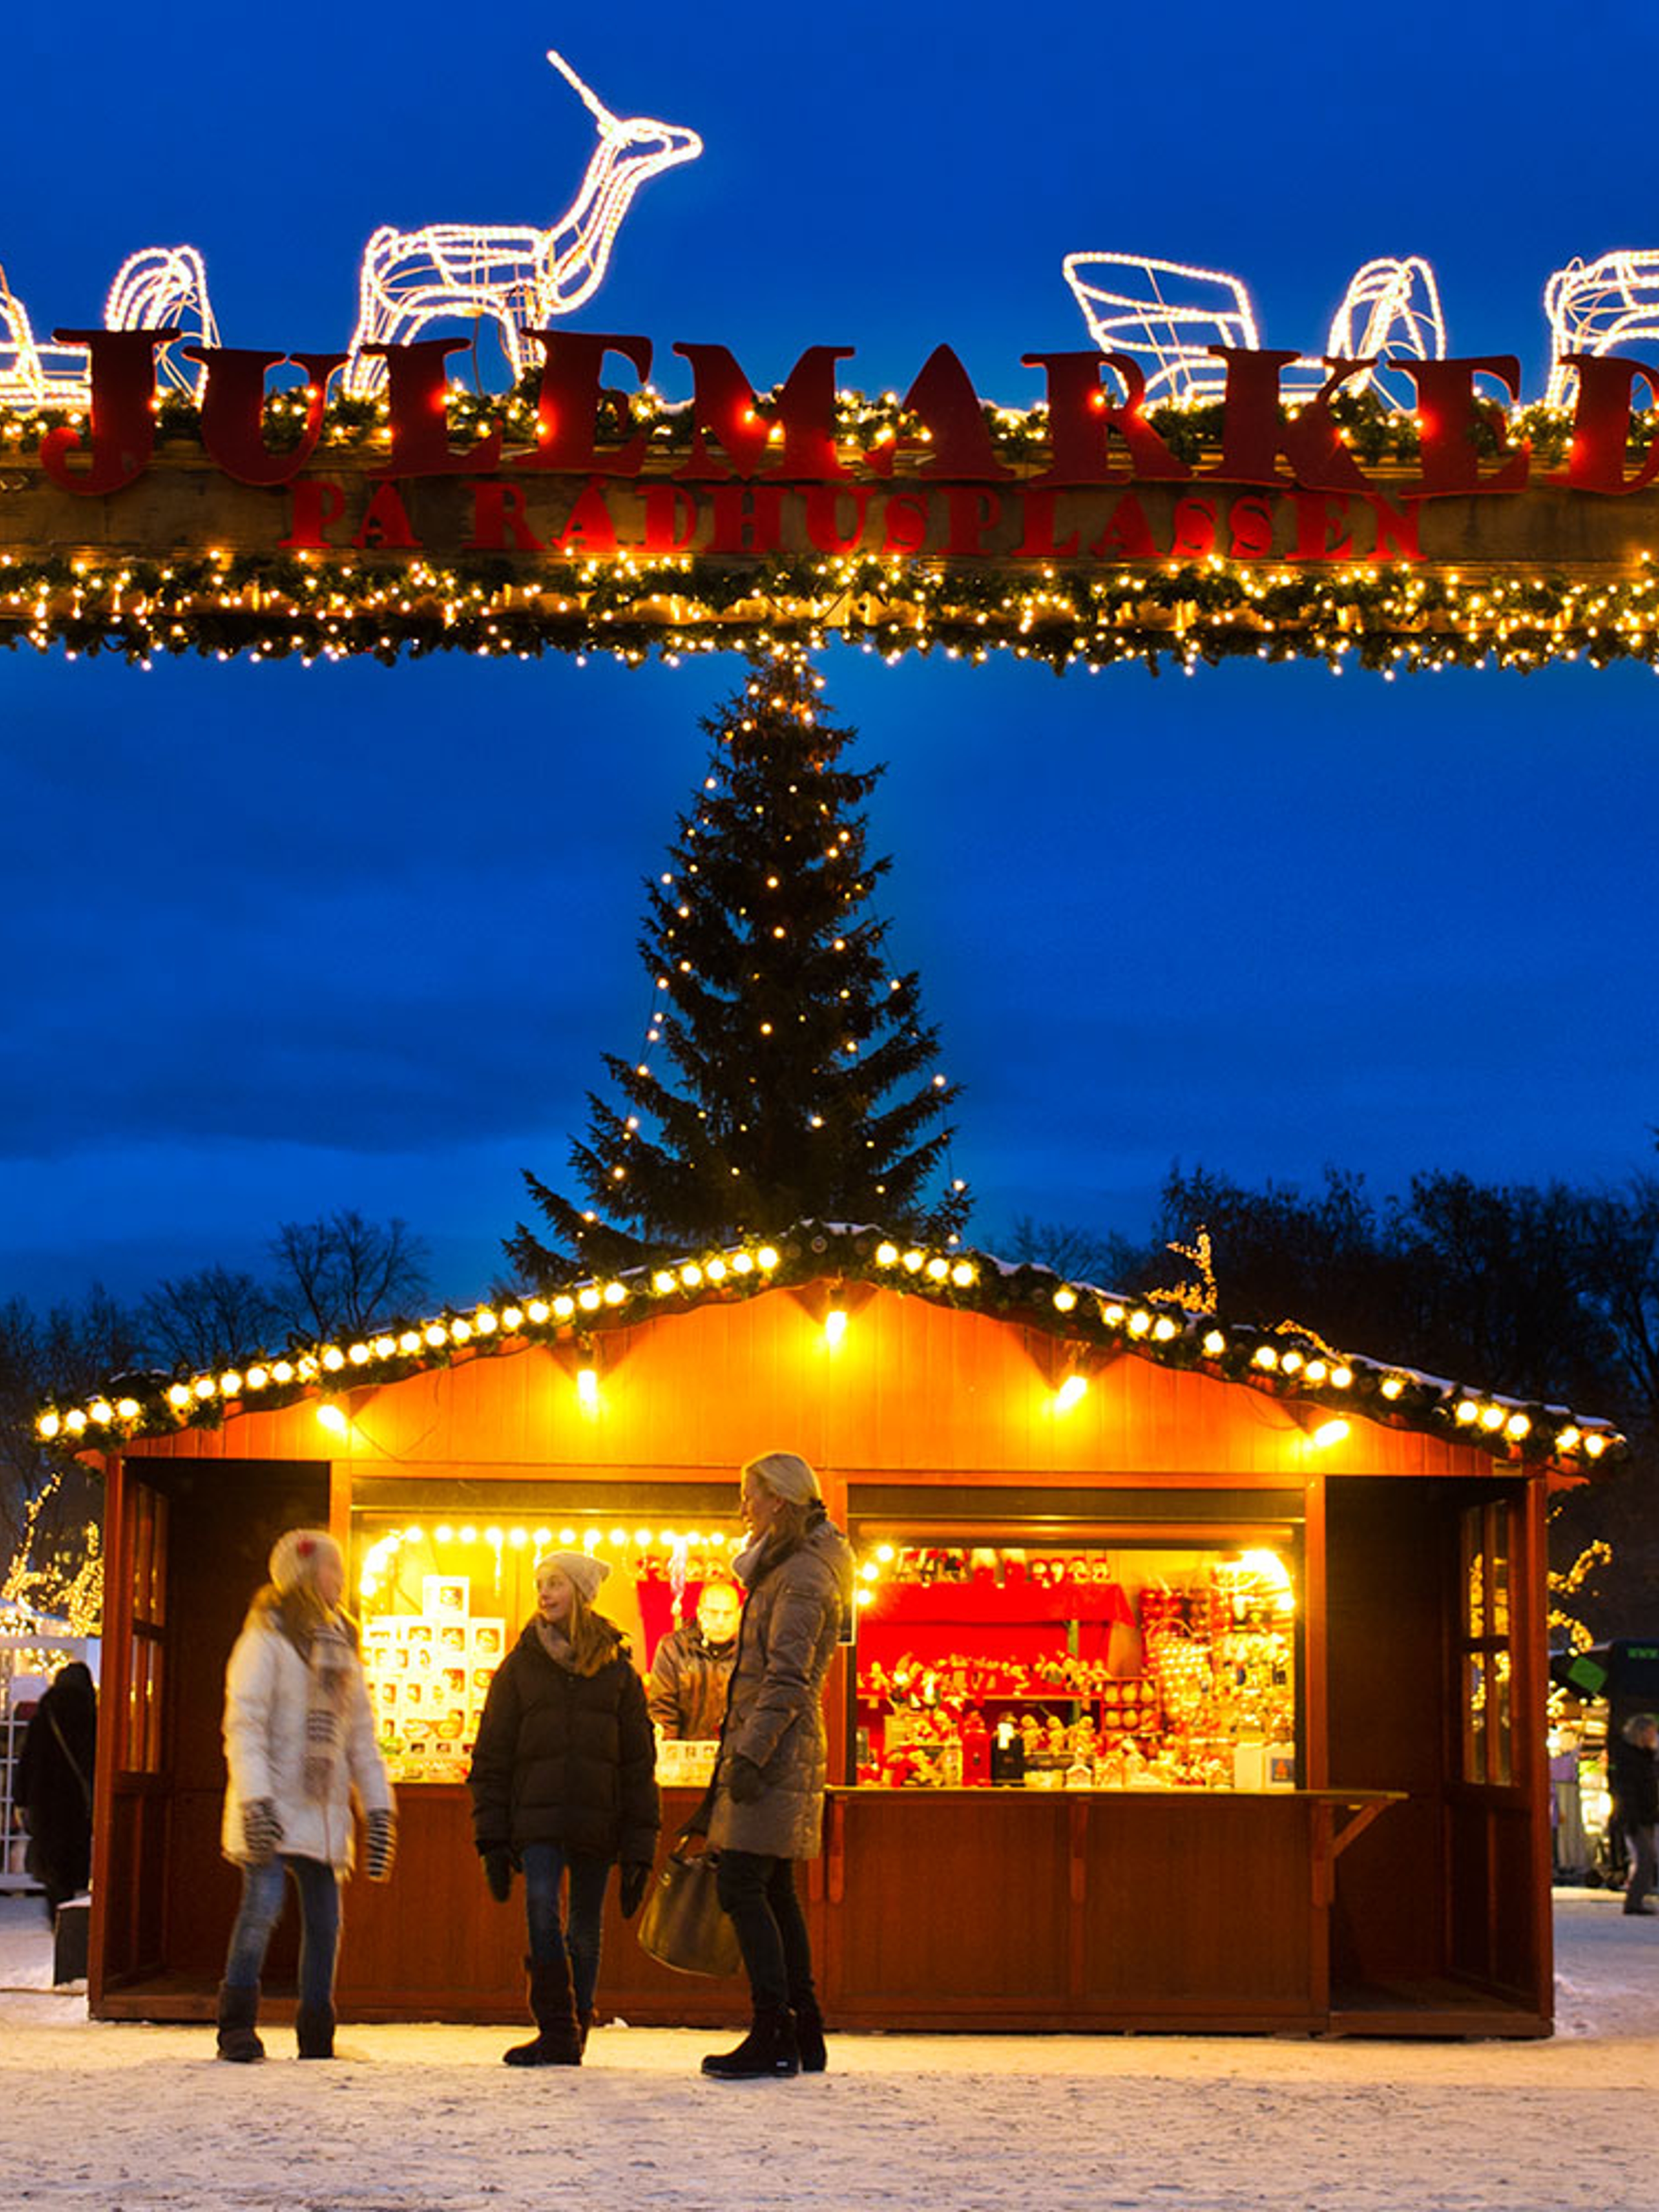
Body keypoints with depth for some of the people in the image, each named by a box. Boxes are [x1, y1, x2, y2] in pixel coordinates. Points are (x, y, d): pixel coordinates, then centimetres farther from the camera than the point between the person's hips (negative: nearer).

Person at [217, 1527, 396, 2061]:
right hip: (275, 1805, -6)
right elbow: (244, 1725, -11)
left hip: (324, 1809, 6)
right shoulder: (267, 1638, -3)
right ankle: (237, 2026, -6)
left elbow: (361, 1736, 20)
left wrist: (379, 1809, 12)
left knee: (325, 1920, 3)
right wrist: (255, 1799, -22)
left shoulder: (342, 1646, 19)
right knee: (263, 1903, -18)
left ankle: (317, 2041, 11)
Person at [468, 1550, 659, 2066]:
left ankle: (575, 2036, 16)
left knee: (585, 1928, 4)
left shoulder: (616, 1670, 8)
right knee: (542, 1912, -17)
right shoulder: (521, 1666, 8)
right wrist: (494, 1839, -1)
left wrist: (639, 1848, 1)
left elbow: (639, 1764, 8)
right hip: (537, 1817, 0)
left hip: (597, 1820, 1)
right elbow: (491, 1758, 8)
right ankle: (556, 2031, -15)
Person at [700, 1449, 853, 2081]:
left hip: (777, 1748, -10)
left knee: (741, 1887, -12)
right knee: (773, 1892, 11)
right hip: (778, 1751, 10)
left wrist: (750, 1753, -24)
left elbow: (786, 1678, -20)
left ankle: (774, 2036, -13)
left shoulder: (801, 1577, -13)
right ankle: (803, 2036, 14)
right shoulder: (785, 1571, 20)